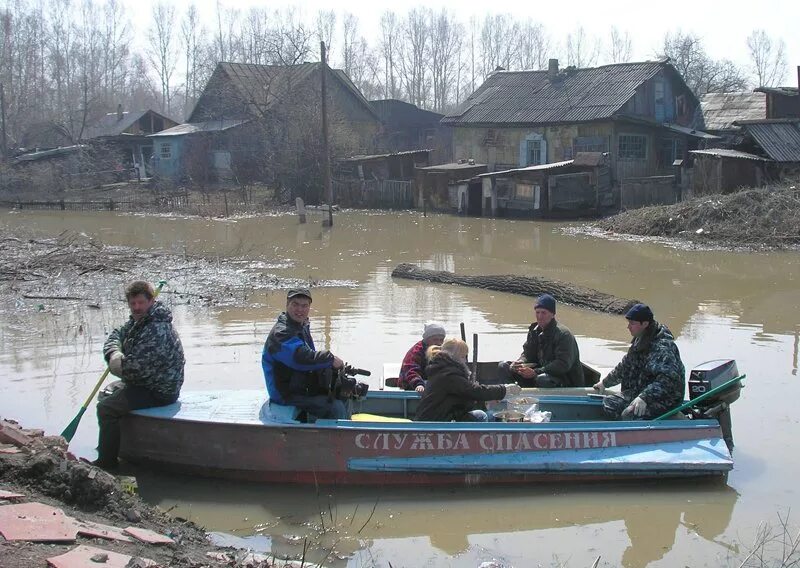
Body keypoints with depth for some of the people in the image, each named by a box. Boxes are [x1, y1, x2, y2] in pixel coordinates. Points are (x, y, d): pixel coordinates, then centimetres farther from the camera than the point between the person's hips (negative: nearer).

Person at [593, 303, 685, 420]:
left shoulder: (663, 346, -22)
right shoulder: (639, 341, 11)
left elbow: (668, 378, -35)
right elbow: (625, 365, 27)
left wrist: (645, 397, -43)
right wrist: (605, 382, 33)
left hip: (665, 399, -10)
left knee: (629, 414, -30)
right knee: (608, 403, -4)